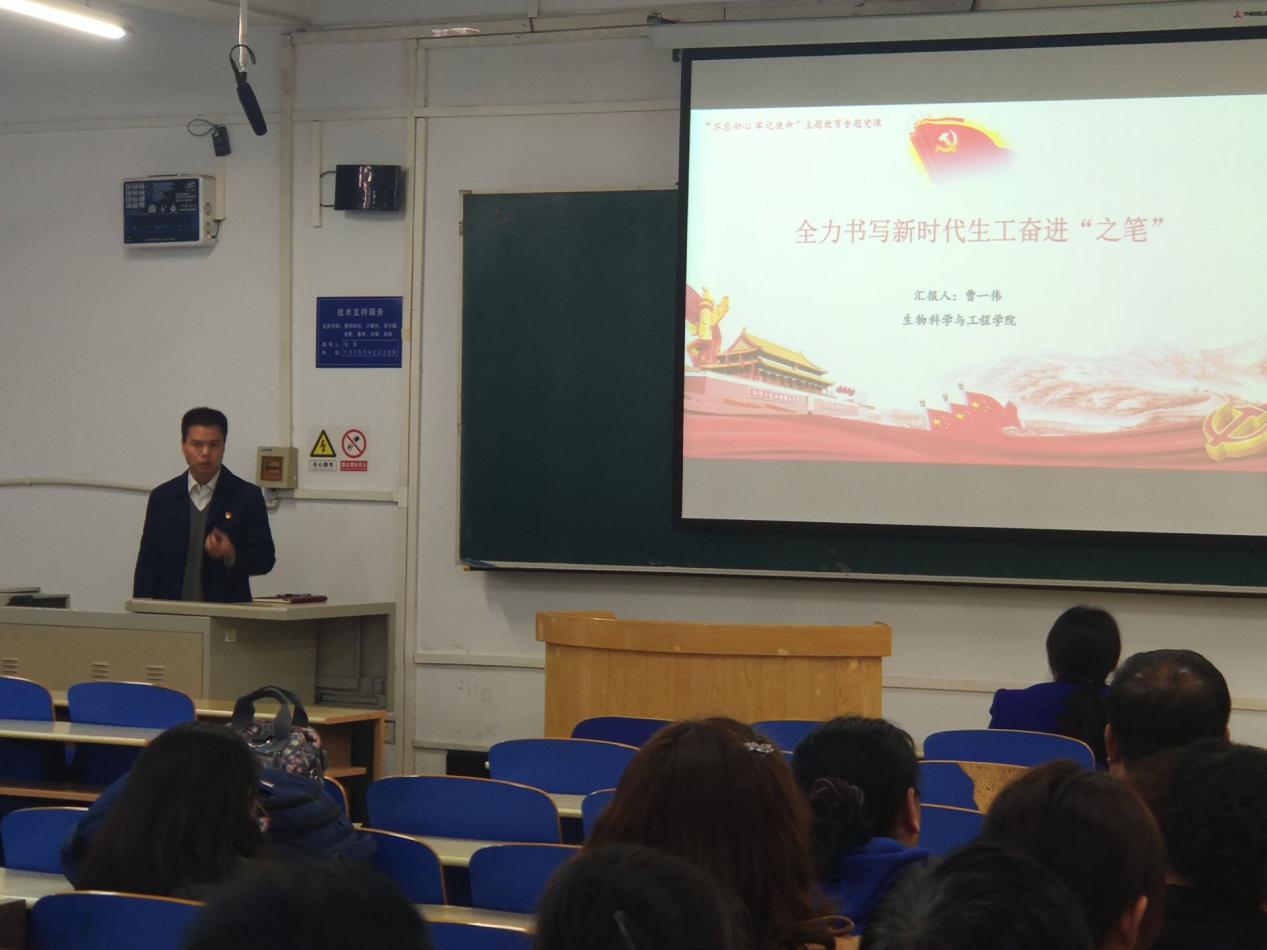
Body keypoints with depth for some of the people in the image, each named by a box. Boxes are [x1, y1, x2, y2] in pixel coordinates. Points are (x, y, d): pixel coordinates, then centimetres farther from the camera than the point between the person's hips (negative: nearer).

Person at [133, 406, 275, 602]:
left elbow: (265, 559, 3)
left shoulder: (247, 497, 4)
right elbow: (147, 563, 10)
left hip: (227, 612, -1)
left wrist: (232, 556, -16)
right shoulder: (162, 497, 10)